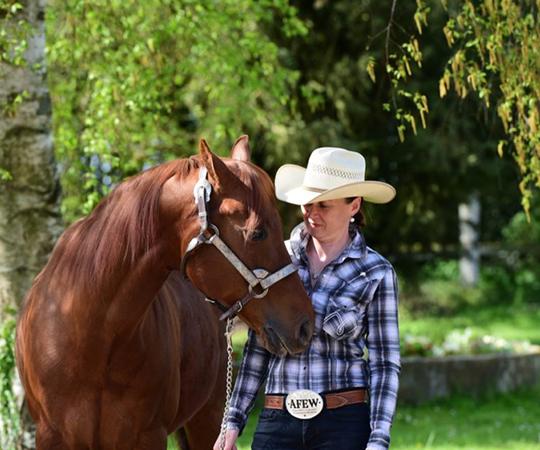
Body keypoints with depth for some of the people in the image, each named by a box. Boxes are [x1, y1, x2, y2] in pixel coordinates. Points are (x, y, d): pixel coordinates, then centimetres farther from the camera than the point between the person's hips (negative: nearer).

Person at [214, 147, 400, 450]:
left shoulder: (376, 273, -1)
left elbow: (385, 363, -2)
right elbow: (257, 349, 13)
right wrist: (234, 422, 10)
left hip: (346, 424, -3)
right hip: (278, 422, 3)